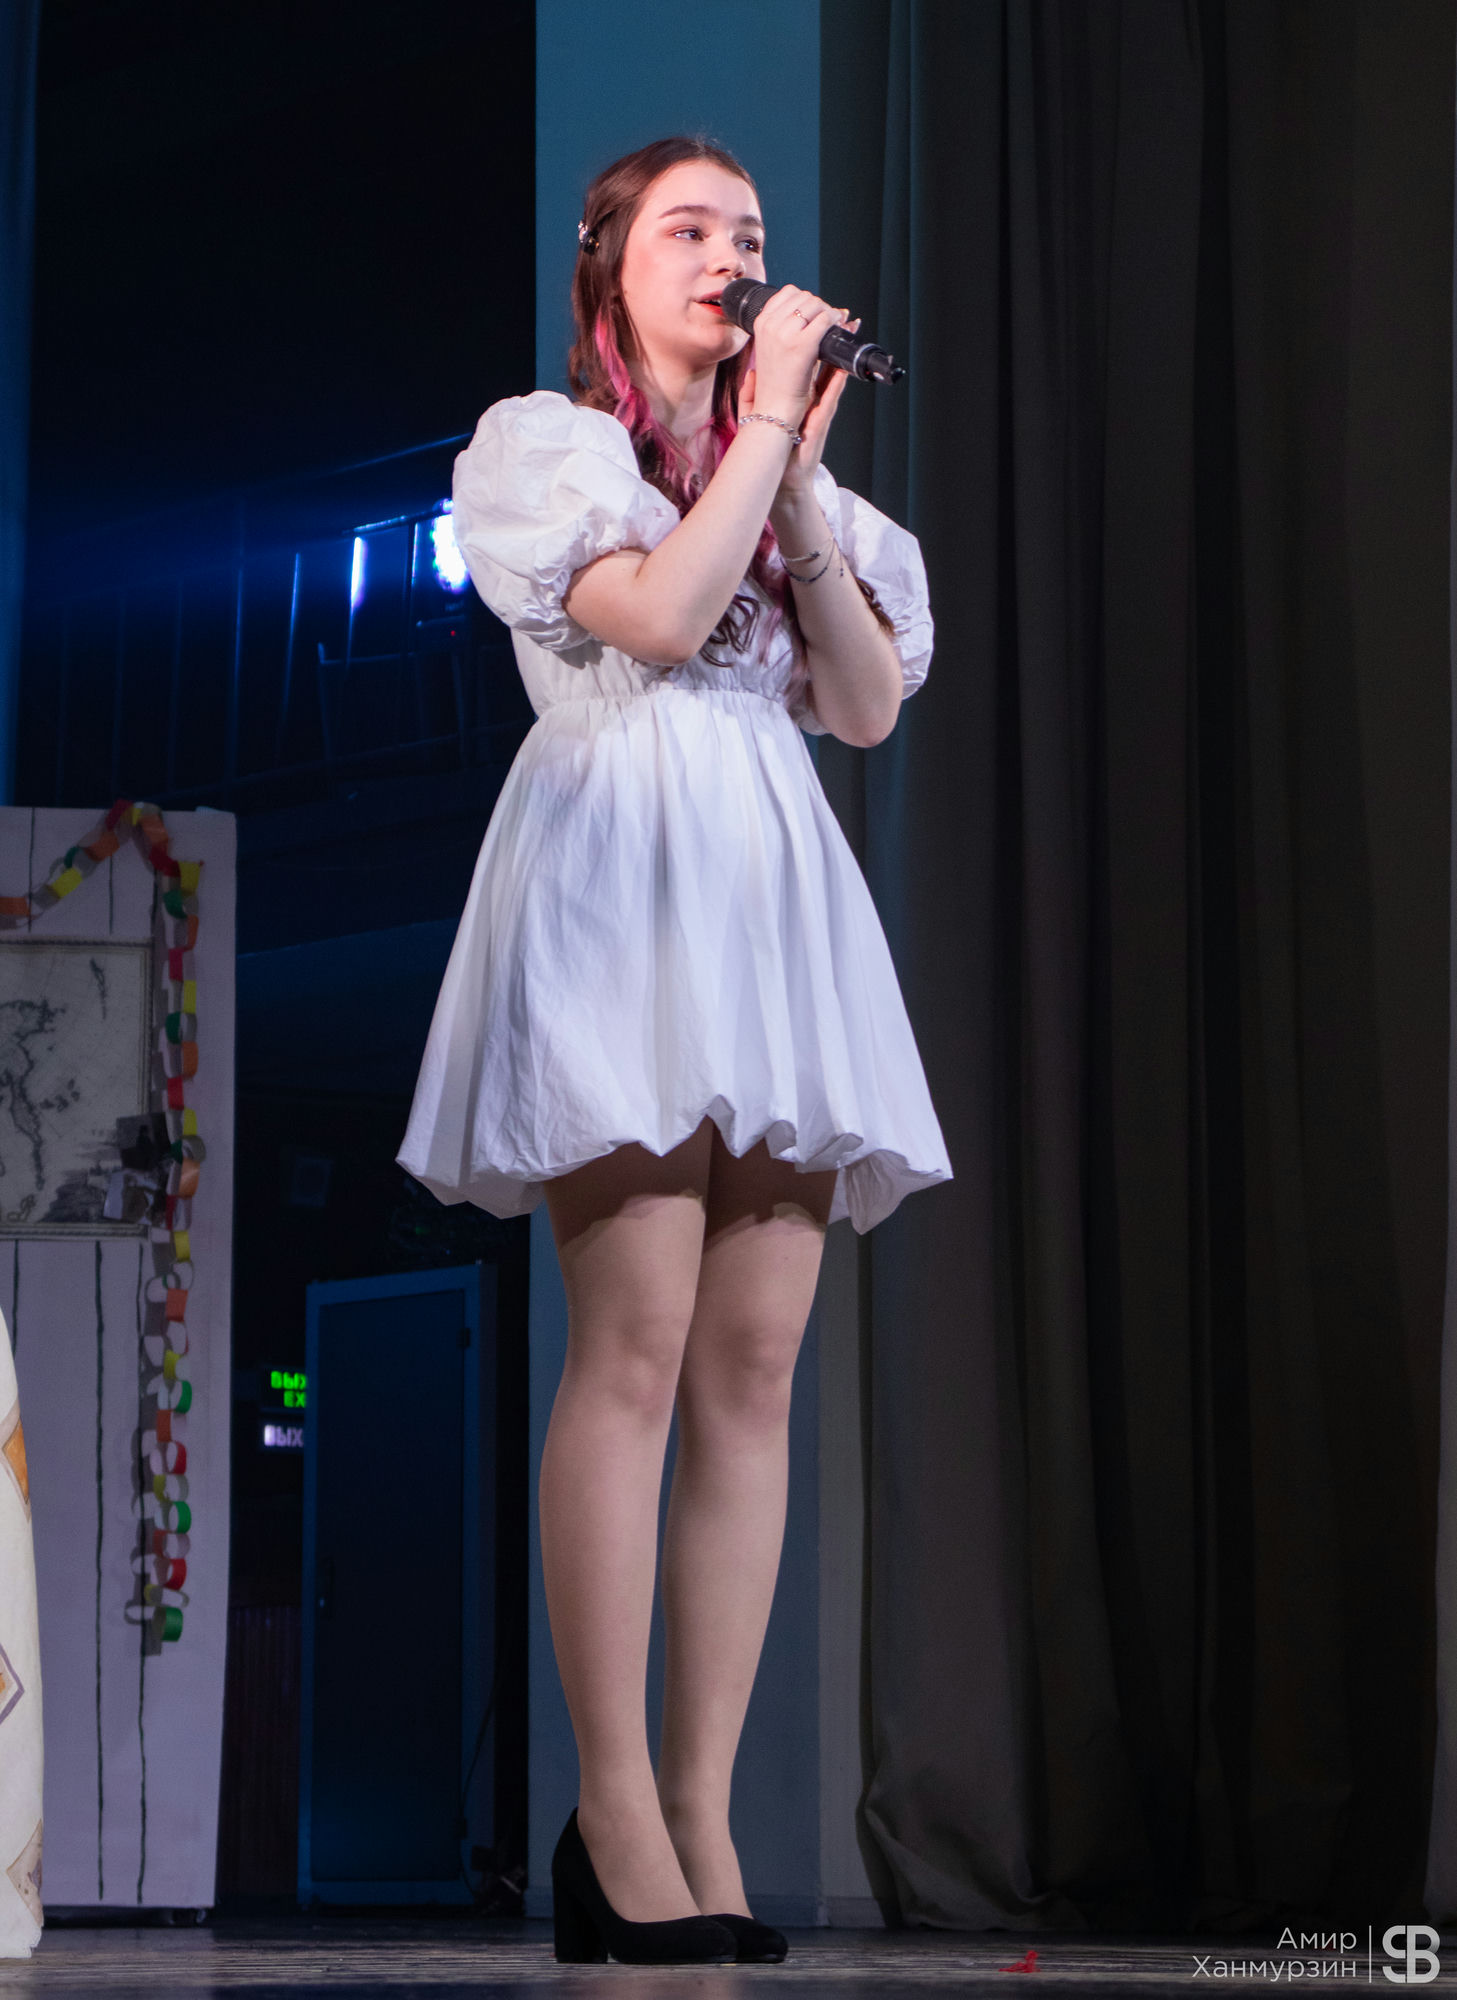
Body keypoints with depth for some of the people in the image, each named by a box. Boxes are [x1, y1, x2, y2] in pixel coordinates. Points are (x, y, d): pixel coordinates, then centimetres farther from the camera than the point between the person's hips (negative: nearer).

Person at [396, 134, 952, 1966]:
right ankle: (616, 1823, -17)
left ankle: (703, 1817, -5)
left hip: (772, 911, 6)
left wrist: (800, 473, 4)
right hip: (618, 885, -6)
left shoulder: (791, 478, 24)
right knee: (637, 1344, -16)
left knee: (753, 1365, -3)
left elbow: (869, 701, 10)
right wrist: (760, 431, -2)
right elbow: (659, 613, -10)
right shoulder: (543, 442, 8)